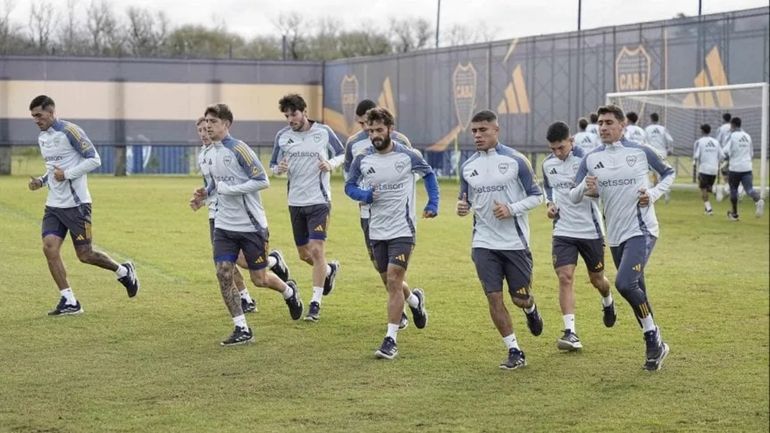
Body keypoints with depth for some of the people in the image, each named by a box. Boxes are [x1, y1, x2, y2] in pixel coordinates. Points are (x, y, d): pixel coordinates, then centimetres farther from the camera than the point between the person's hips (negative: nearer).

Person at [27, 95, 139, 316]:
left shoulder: (69, 131, -13)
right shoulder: (42, 137, 13)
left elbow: (94, 159, -14)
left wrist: (67, 174, -20)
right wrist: (41, 181, 7)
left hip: (76, 203, -7)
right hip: (54, 205, 7)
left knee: (84, 255, -2)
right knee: (49, 248, -9)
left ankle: (123, 271, 24)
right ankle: (69, 302, -2)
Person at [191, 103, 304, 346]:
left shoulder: (239, 149, -16)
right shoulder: (211, 153, 7)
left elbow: (262, 181, -19)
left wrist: (229, 189, -22)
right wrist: (205, 194, 2)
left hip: (251, 226, -6)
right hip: (224, 226, 6)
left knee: (259, 279, 4)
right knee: (223, 274, -7)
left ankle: (289, 292, 37)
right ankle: (242, 330, 2)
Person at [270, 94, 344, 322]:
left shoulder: (323, 132, -5)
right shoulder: (282, 136, 2)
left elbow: (341, 154, 9)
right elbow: (273, 165, 11)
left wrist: (332, 164, -13)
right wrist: (279, 169, -13)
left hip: (319, 200, -4)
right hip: (296, 202, 4)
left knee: (316, 250, -13)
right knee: (304, 255, 11)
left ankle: (315, 303, -6)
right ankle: (330, 270, 43)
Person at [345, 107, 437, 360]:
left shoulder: (407, 157, -7)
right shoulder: (362, 161, -1)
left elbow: (428, 174, 11)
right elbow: (349, 187, 9)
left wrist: (433, 204, 6)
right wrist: (364, 195, -12)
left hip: (402, 230, -4)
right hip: (376, 232, 4)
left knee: (394, 282, -12)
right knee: (389, 283, 14)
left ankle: (391, 339, -8)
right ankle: (415, 301, 47)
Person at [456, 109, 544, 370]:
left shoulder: (515, 161, -6)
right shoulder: (468, 166, 6)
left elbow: (536, 196, -2)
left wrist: (512, 209, -18)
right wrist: (462, 207, -7)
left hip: (515, 242, -3)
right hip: (484, 243, 3)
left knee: (521, 298, 3)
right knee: (494, 298, -4)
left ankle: (531, 310, 41)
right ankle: (514, 352, 6)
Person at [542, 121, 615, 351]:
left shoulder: (586, 159, -13)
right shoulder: (548, 164, 3)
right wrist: (550, 204, 2)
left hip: (590, 229, -3)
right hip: (563, 231, 3)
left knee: (596, 278, 12)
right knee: (565, 277, -12)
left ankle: (608, 302, 49)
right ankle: (571, 333, -14)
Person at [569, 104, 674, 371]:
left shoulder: (641, 152, -4)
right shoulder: (591, 160, 4)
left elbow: (669, 173, 12)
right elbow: (573, 197, 3)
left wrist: (654, 194, -5)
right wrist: (584, 187, -19)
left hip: (642, 230, -5)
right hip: (615, 236, 5)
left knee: (625, 283, -23)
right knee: (637, 293, 11)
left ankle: (653, 337, -7)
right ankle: (654, 345, 25)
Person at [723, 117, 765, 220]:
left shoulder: (732, 136, -5)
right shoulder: (747, 136, 12)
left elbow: (726, 151, -13)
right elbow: (751, 153, 19)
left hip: (734, 167, -4)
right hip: (747, 168, 4)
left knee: (733, 189, 12)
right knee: (749, 188, -5)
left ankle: (734, 214, 20)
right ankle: (758, 199, -37)